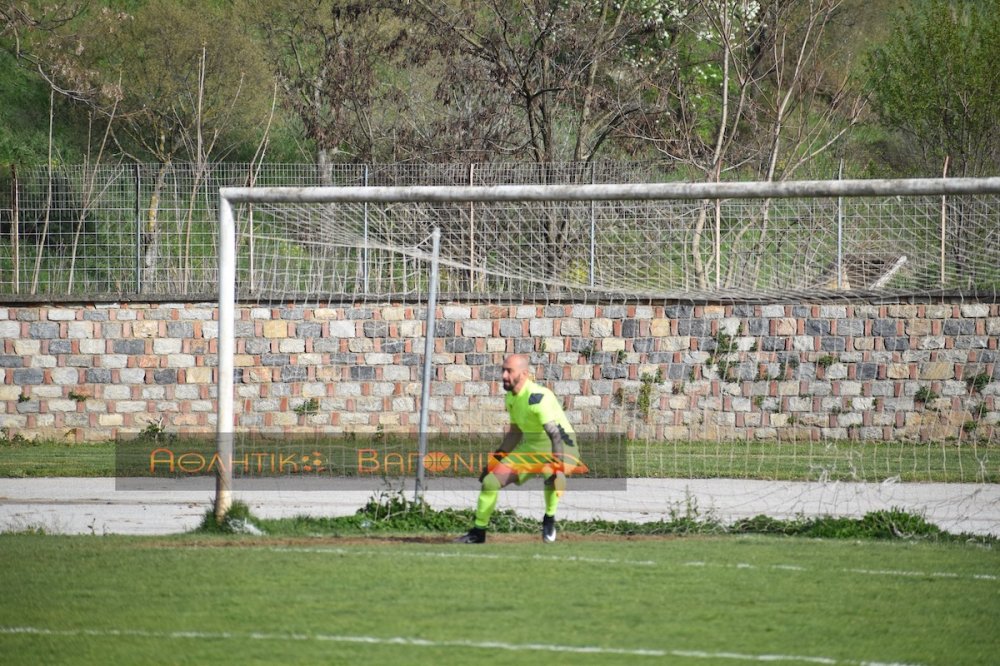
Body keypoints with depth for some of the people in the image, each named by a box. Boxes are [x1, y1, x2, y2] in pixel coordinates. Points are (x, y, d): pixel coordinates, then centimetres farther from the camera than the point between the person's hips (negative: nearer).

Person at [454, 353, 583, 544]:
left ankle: (549, 519, -13)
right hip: (530, 445, 8)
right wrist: (495, 460, 18)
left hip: (558, 444, -8)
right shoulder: (511, 397, 1)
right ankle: (478, 532, 17)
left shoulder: (538, 397, -27)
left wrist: (558, 468, -46)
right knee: (490, 480, -1)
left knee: (551, 476, -41)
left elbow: (556, 435, -36)